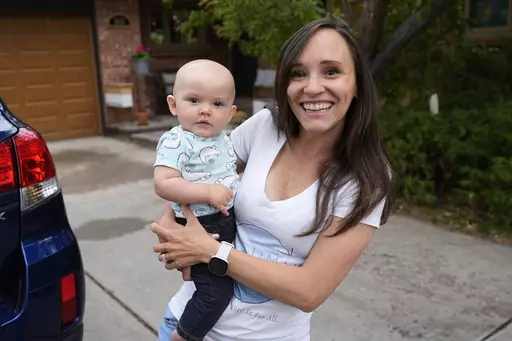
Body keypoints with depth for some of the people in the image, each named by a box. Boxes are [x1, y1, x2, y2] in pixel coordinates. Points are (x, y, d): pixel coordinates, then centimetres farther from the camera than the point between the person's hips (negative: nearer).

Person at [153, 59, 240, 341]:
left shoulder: (223, 139, 7)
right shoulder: (176, 142, -19)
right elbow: (163, 184, -29)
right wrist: (208, 192, -31)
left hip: (230, 220, 9)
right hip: (201, 227, -9)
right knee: (216, 291, -10)